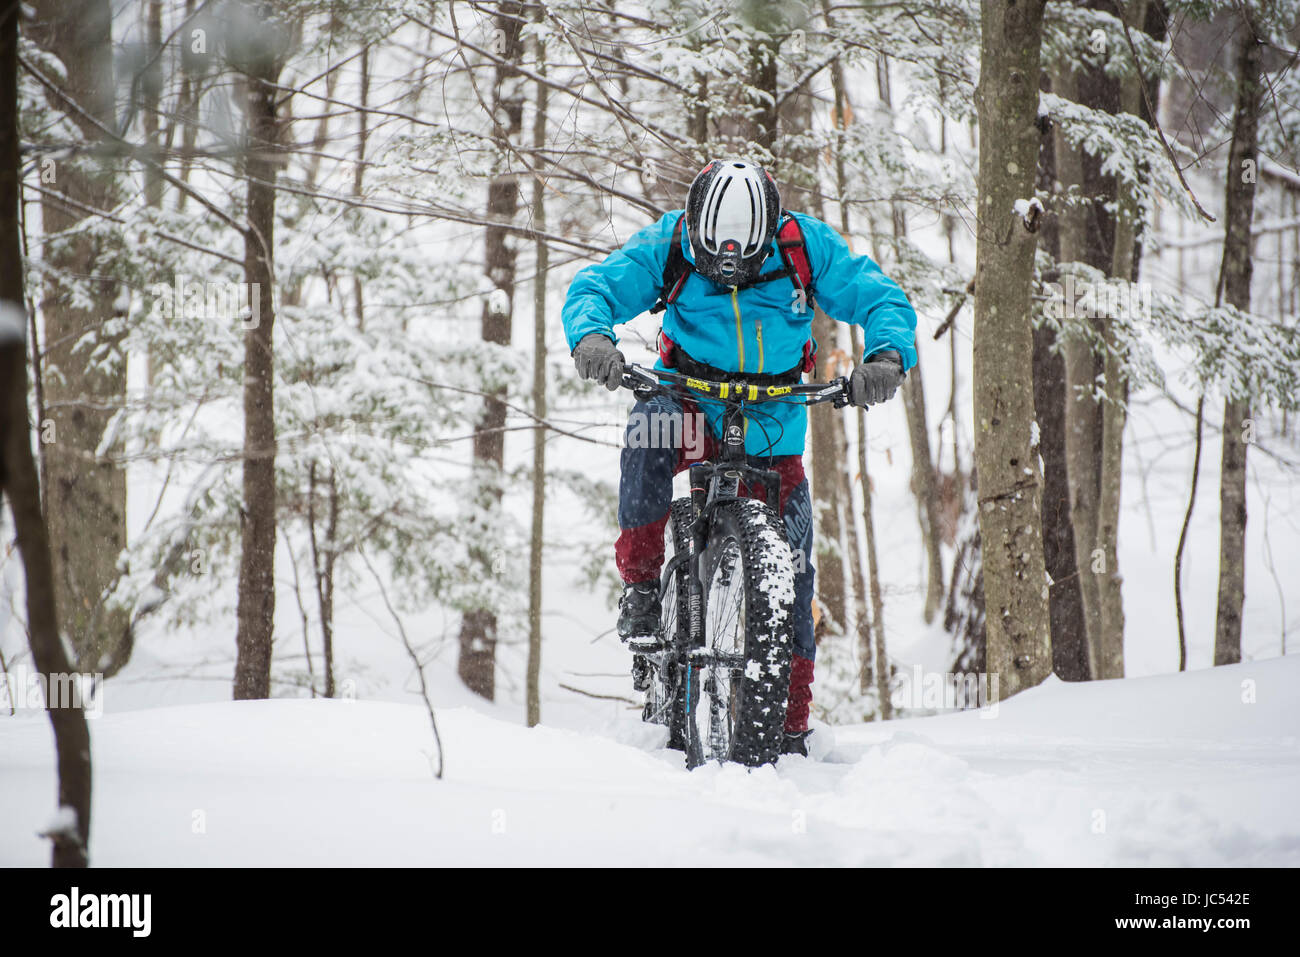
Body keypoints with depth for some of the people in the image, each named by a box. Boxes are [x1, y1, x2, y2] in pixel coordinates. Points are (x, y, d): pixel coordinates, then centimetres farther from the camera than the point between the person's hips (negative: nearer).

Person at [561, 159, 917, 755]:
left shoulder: (806, 247, -13)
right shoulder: (668, 246, -14)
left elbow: (881, 298, -11)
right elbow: (593, 287, -15)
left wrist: (887, 354, -33)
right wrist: (591, 334, -38)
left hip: (773, 427, 1)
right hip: (693, 405, -1)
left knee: (791, 571, -5)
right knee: (651, 425, -37)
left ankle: (792, 723, 8)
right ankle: (640, 583, -22)